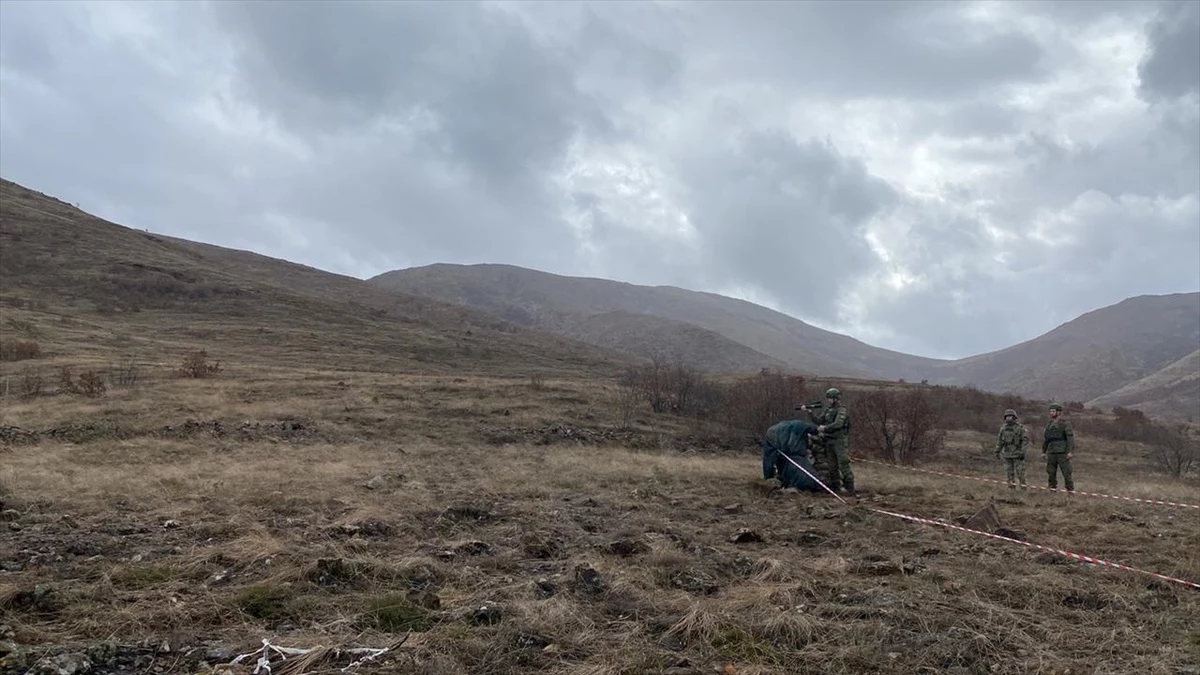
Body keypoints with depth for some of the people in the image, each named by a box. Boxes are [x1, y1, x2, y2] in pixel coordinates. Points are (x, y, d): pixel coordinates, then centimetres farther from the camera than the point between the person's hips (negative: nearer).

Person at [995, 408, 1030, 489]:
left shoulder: (1020, 427, -9)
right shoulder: (1003, 428, 6)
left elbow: (1025, 440, -13)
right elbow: (1000, 441, 12)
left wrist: (1022, 451, -21)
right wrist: (997, 452, 9)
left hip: (1017, 454, -5)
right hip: (1007, 454, 5)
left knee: (1020, 473, -4)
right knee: (1009, 473, 5)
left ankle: (1023, 490, 3)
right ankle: (1012, 489, 13)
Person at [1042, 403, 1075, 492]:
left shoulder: (1065, 424, -4)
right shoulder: (1049, 425, 14)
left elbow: (1070, 438, -10)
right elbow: (1045, 439, 20)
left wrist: (1070, 451, -17)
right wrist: (1043, 451, 17)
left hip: (1062, 453, -5)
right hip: (1051, 453, 5)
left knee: (1066, 472, -5)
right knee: (1051, 472, 6)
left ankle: (1070, 489, 0)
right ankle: (1053, 488, 15)